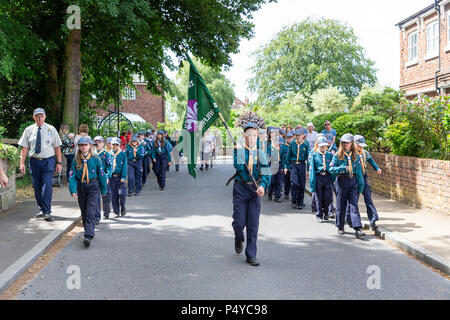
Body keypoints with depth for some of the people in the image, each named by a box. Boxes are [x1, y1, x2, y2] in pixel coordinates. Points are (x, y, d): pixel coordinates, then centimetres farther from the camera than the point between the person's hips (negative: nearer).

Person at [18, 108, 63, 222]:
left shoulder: (51, 129, 3)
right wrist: (22, 163, -3)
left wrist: (59, 162, -3)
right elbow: (24, 148, 5)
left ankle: (47, 212, -11)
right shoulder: (28, 130, 6)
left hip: (48, 161, -2)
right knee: (37, 187, 8)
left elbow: (57, 147, 2)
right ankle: (42, 210, 22)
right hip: (34, 161, 3)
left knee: (47, 186, -12)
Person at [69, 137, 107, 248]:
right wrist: (73, 190, -16)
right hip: (81, 187, 3)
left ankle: (88, 236, -20)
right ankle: (90, 231, 29)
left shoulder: (95, 159, -3)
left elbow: (102, 175, 3)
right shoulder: (76, 161, 2)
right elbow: (72, 176, -2)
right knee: (84, 212, 12)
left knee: (90, 212, -13)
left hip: (93, 186, -3)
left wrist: (103, 191, 6)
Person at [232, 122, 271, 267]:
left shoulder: (261, 153, 7)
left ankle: (251, 255, 9)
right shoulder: (239, 150, 2)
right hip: (240, 189, -1)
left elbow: (266, 173, 0)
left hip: (255, 190, 2)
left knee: (253, 224, 0)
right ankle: (239, 239, 34)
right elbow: (238, 166, -14)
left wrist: (263, 186, -17)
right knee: (239, 222, -2)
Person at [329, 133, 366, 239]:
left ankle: (358, 229, -13)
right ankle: (340, 227, 22)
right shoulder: (337, 155, 1)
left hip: (353, 181, 2)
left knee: (354, 205, -6)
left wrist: (361, 184, 6)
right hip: (342, 181, -2)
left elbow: (359, 171, 10)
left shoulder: (354, 156, 9)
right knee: (341, 205, 6)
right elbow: (331, 169, -6)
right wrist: (343, 168, -19)